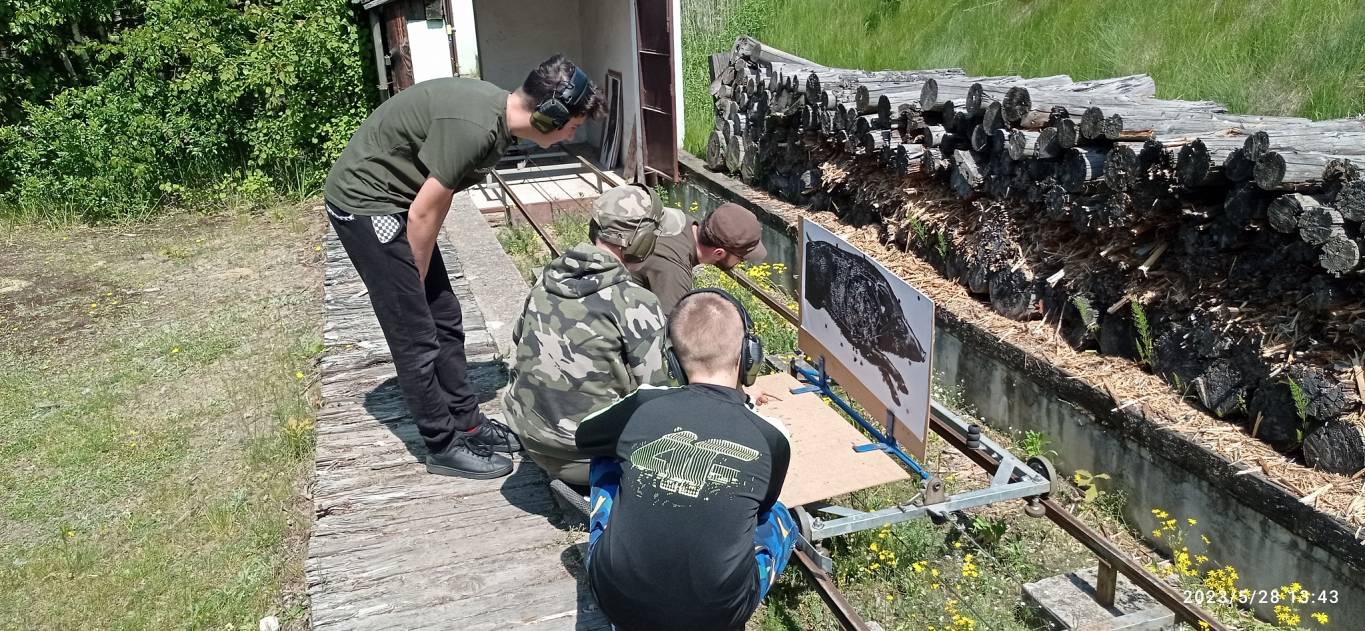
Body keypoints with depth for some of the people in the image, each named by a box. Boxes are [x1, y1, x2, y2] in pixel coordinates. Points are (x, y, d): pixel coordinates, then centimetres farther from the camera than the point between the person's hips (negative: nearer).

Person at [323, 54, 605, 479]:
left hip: (392, 201, 9)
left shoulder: (498, 111, 1)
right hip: (365, 201, -9)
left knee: (445, 321, 12)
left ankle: (467, 423, 24)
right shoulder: (474, 127, -29)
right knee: (417, 336, -4)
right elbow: (423, 215, -21)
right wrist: (416, 280, -7)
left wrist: (418, 280, 8)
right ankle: (444, 446, 9)